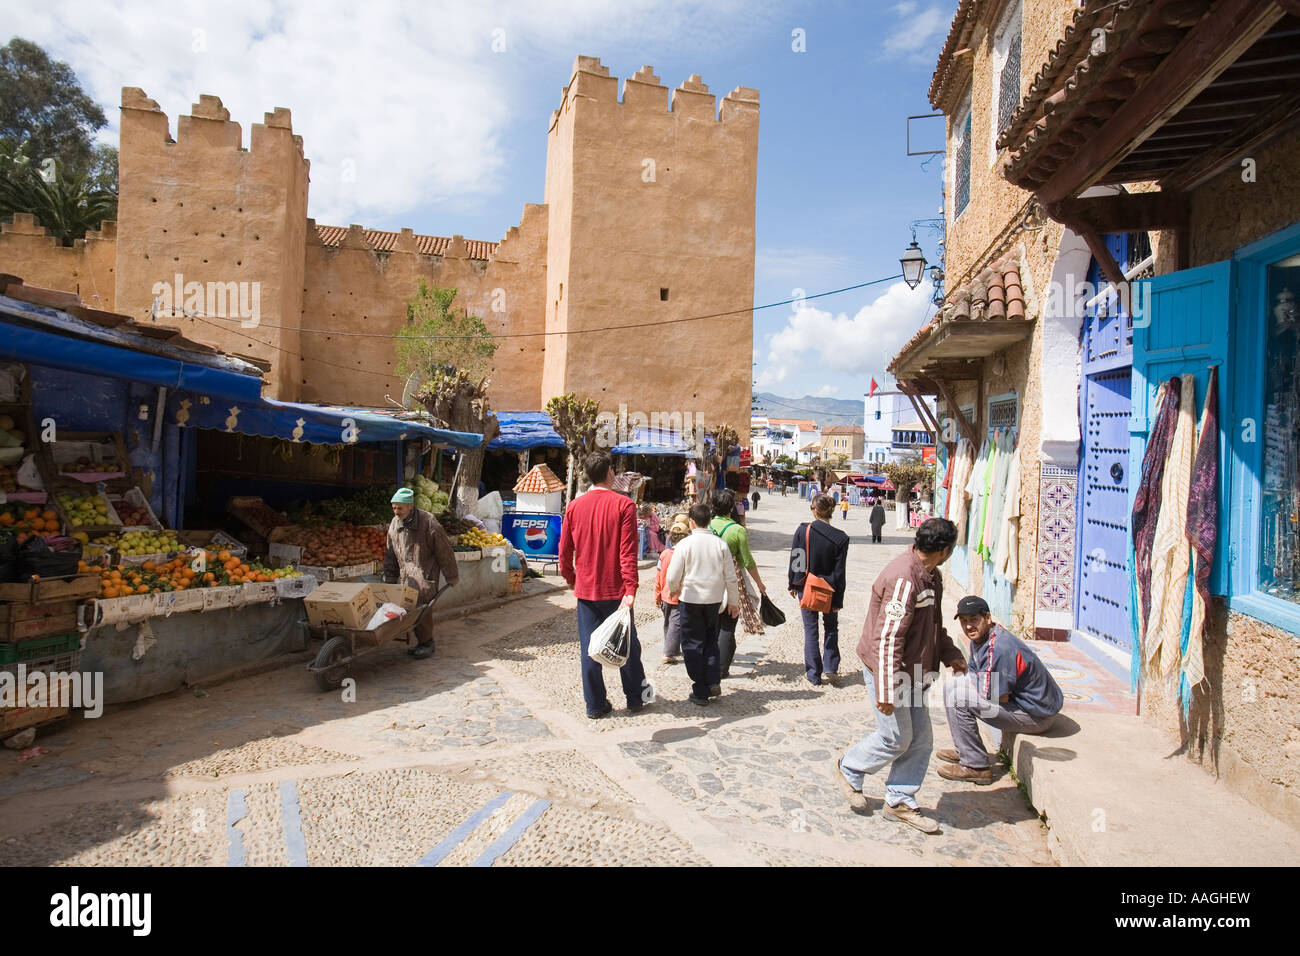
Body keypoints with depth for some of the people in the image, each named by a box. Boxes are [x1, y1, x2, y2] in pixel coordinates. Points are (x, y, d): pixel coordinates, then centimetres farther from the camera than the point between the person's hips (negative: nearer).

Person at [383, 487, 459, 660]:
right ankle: (421, 641, 19)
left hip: (425, 572, -6)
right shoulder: (394, 523, 4)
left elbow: (444, 551, -10)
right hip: (405, 573, 6)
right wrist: (389, 579, 14)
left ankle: (427, 643, 4)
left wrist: (451, 577, -5)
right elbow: (390, 553, 15)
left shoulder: (428, 522, -16)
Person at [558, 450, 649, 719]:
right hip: (614, 590, -2)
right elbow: (628, 552, -16)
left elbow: (564, 550, 4)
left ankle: (595, 704, 16)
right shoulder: (623, 505, -10)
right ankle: (635, 698, 26)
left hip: (585, 590, 3)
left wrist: (570, 579, 19)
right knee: (627, 644, 13)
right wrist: (630, 589, -18)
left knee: (589, 647, 10)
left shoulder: (574, 506, 0)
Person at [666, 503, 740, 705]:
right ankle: (713, 682, 13)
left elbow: (672, 577, -9)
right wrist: (733, 602, 13)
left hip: (690, 599, -3)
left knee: (693, 644, 7)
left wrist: (673, 591, 12)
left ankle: (700, 693, 11)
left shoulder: (685, 544, -12)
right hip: (714, 599, 3)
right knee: (710, 640, 21)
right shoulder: (720, 544, -3)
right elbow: (731, 577, 1)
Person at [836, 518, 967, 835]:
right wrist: (886, 689, -27)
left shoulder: (930, 576, 7)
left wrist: (950, 654, 18)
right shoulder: (904, 578, -27)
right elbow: (887, 637, -28)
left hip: (911, 674, 10)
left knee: (921, 738, 12)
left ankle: (900, 801, 25)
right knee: (896, 738, 2)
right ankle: (849, 769, 26)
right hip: (888, 670, -10)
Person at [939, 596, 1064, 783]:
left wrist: (973, 682, -6)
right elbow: (974, 675, 18)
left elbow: (999, 698, -22)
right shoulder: (979, 639, 6)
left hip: (1036, 716, -11)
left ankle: (976, 767, -8)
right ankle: (966, 752, 27)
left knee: (954, 692, -17)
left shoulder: (998, 648, -26)